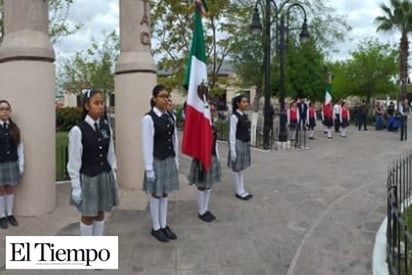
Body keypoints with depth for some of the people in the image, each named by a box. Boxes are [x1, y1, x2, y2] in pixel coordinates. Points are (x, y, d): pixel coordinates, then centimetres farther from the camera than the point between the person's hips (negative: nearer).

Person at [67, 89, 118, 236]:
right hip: (88, 178, -5)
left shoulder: (106, 127, 0)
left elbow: (111, 154, 6)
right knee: (88, 216, 11)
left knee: (100, 214, 17)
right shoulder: (78, 130, -15)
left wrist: (113, 177, 8)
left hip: (105, 176, 5)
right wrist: (76, 186, -10)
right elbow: (74, 161, -12)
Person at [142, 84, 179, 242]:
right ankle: (156, 228, 24)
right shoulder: (148, 118, -15)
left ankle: (164, 225, 28)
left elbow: (174, 140, 10)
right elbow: (147, 145, -16)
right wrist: (149, 168, -16)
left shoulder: (170, 117, 4)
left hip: (169, 160, 6)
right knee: (156, 195, 8)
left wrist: (176, 160, 11)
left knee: (165, 194, 15)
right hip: (157, 161, -6)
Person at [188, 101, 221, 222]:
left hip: (213, 158, 8)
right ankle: (201, 212, 17)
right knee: (202, 186, 4)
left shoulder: (213, 126, 8)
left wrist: (217, 159, 15)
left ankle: (206, 209, 27)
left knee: (209, 186, 15)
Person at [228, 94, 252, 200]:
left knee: (242, 168, 14)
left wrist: (248, 144, 15)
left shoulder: (245, 116, 10)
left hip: (245, 144, 8)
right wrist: (233, 149, -19)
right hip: (238, 144, -8)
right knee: (237, 168, 3)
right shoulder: (234, 116, -14)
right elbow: (232, 134, -16)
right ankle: (239, 191, 12)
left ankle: (242, 190, 23)